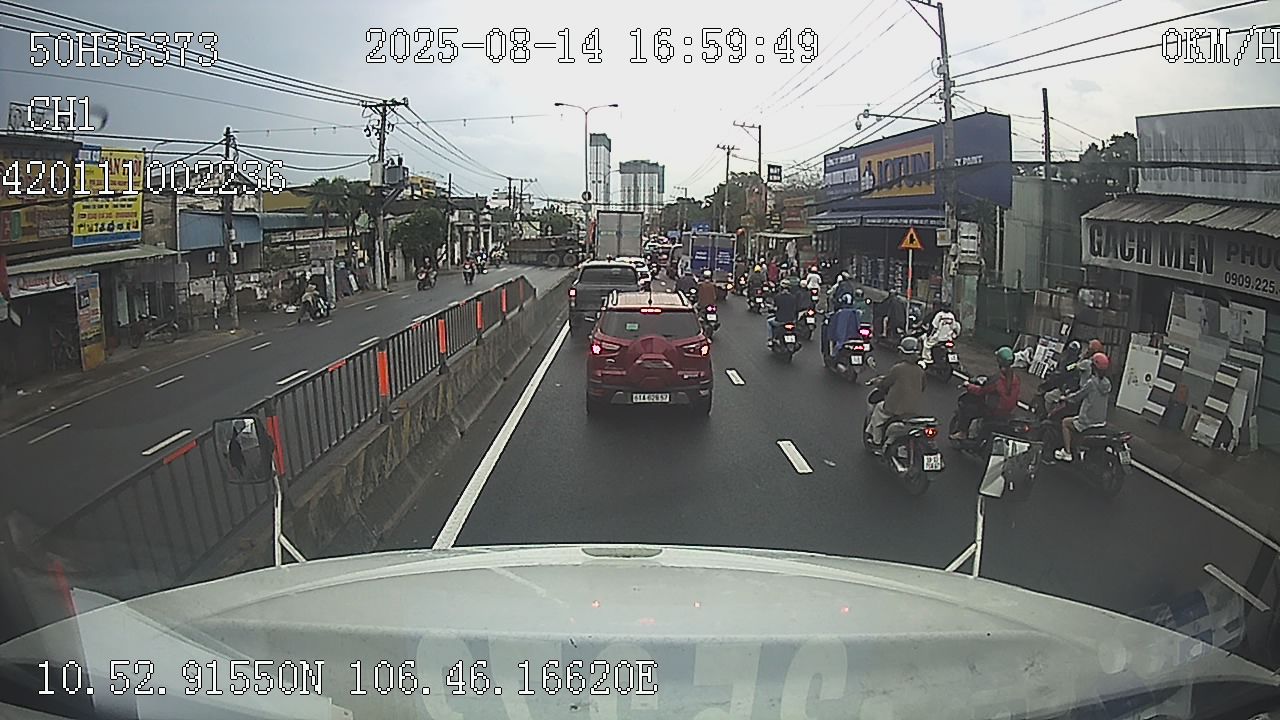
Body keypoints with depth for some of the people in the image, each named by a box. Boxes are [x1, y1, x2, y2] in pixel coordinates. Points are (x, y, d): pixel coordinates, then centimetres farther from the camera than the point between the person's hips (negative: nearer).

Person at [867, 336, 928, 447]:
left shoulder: (897, 369, -16)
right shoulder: (920, 371, -1)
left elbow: (884, 384, -5)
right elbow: (922, 388, 14)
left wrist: (876, 381, 17)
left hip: (897, 407, -5)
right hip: (916, 410, 5)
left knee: (878, 410, 21)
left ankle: (876, 441, 23)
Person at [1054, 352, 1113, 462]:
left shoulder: (1091, 383, -21)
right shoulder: (1107, 382, 1)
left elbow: (1077, 396, -13)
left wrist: (1065, 398, 6)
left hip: (1088, 422, -7)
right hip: (1102, 420, 7)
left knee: (1065, 422, 15)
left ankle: (1067, 453, 11)